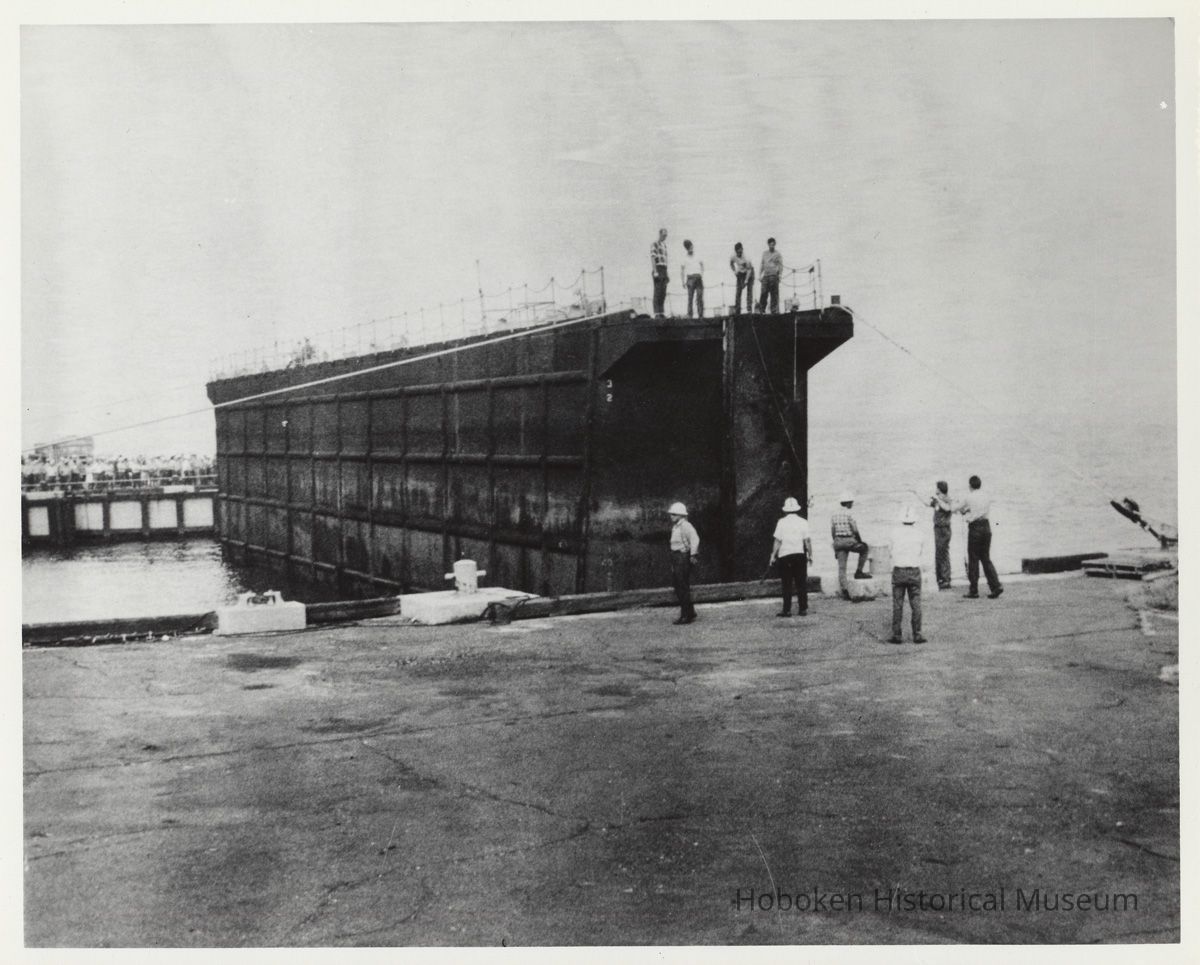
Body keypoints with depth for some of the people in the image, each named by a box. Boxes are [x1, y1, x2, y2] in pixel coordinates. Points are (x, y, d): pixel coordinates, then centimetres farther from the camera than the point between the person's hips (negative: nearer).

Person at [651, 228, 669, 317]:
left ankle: (661, 313, 4)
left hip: (664, 270, 8)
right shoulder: (654, 245, -4)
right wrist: (655, 272, -24)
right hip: (657, 269, -8)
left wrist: (666, 275, 19)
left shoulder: (664, 246, 23)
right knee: (657, 292, -12)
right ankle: (656, 314, -13)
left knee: (663, 293, 2)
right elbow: (652, 259, -13)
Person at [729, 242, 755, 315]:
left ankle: (749, 309, -13)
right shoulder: (733, 257, -13)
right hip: (740, 273, 4)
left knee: (749, 290, -12)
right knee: (738, 291, -3)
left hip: (749, 273, -4)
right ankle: (737, 310, -1)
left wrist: (746, 281, -26)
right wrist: (734, 272, -1)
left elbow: (749, 269, -23)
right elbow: (731, 264, 11)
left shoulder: (746, 258, -28)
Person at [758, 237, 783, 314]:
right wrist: (760, 275, 13)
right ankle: (761, 310, -2)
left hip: (774, 276, -3)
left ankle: (774, 311, -4)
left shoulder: (777, 254, 5)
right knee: (763, 293, -5)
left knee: (774, 295, -5)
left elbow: (781, 266, 1)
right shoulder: (764, 253, 17)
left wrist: (780, 275, -12)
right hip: (765, 276, 3)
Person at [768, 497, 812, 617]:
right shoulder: (803, 522, 1)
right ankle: (802, 608, 7)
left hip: (785, 554, -1)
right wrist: (810, 555, 6)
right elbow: (807, 540, -2)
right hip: (799, 554, 1)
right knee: (801, 583, 8)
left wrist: (773, 556, 2)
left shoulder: (781, 522, -3)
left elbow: (777, 541, -4)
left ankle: (787, 610, 1)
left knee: (787, 584, 2)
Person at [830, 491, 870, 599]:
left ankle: (844, 591, 3)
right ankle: (858, 572, 17)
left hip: (838, 541, 6)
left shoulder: (834, 515, 8)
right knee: (864, 548, 22)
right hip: (849, 540, -6)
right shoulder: (849, 514, -11)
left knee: (841, 567, 5)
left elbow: (832, 531, 11)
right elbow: (855, 530, -13)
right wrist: (860, 541, 3)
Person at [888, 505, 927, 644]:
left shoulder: (896, 535, -1)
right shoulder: (919, 535, 1)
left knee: (897, 605, 3)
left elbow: (892, 553, 7)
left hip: (898, 571, 0)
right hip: (914, 571, 0)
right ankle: (917, 635, 2)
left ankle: (896, 635, 2)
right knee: (916, 604, 4)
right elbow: (922, 553, 13)